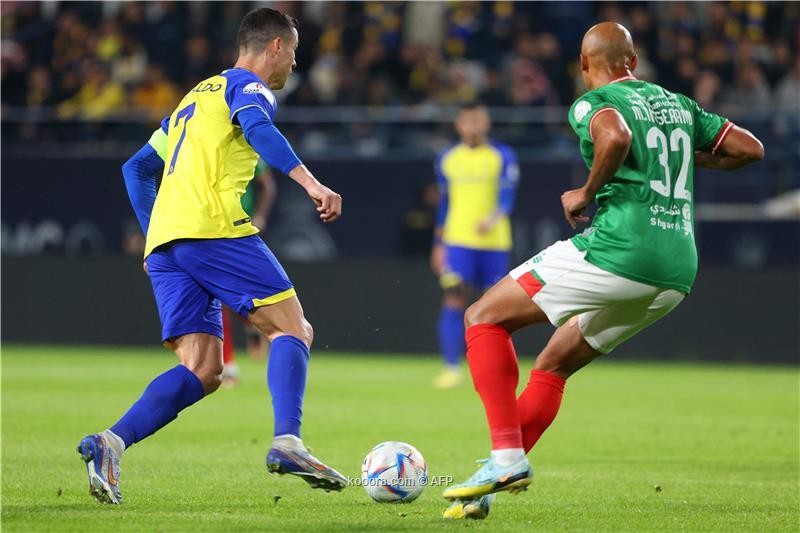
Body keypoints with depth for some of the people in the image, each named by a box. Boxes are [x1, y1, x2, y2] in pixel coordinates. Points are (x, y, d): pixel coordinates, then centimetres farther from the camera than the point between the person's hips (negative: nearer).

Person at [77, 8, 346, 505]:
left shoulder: (196, 98, 32)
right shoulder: (247, 85, 6)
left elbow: (137, 169, 32)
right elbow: (257, 127, -18)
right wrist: (310, 182, -28)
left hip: (163, 241, 8)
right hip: (212, 226, -7)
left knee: (201, 372, 0)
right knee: (292, 328, -3)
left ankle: (112, 442, -19)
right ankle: (287, 442, -22)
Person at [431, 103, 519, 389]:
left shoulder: (503, 156, 1)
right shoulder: (447, 159, 10)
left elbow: (507, 195, -9)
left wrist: (493, 218, -29)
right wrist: (439, 244, 15)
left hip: (495, 242, -1)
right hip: (458, 241, 1)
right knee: (453, 301, -12)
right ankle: (451, 368, -12)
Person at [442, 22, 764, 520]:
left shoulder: (592, 103, -1)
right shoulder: (679, 104, 20)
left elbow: (616, 136, -25)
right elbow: (751, 148, 21)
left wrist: (588, 192, -9)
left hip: (618, 251, -8)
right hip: (677, 276, 8)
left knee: (484, 317, 6)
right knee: (552, 368, 21)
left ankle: (507, 456, -7)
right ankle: (491, 485, 17)